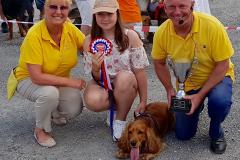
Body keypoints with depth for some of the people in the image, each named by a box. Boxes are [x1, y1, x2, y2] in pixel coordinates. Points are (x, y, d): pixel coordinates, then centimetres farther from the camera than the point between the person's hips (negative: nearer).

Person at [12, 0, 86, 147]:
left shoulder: (70, 29, -15)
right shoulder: (34, 35, -29)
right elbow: (36, 77, -31)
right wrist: (71, 82, -30)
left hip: (59, 81, 5)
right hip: (29, 80, -4)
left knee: (75, 108, -18)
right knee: (50, 92, -35)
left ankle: (53, 113, 18)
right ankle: (41, 130, -6)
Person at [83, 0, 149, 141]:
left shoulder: (130, 37, -14)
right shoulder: (90, 42, -8)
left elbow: (140, 71, -10)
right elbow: (96, 78, -4)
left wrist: (143, 101, -10)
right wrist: (96, 69, -27)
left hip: (126, 86, -1)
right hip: (102, 86, 1)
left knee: (124, 77, -36)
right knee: (92, 101, -33)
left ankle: (120, 121, -12)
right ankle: (115, 107, 4)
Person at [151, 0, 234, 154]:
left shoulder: (212, 25, -29)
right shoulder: (162, 33, -19)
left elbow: (223, 64, -22)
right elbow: (159, 63, 0)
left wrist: (200, 95, -26)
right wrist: (170, 89, -11)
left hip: (217, 77, -3)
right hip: (186, 84, 3)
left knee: (219, 101, -38)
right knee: (183, 134, 6)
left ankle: (216, 132, -2)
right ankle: (196, 107, 38)